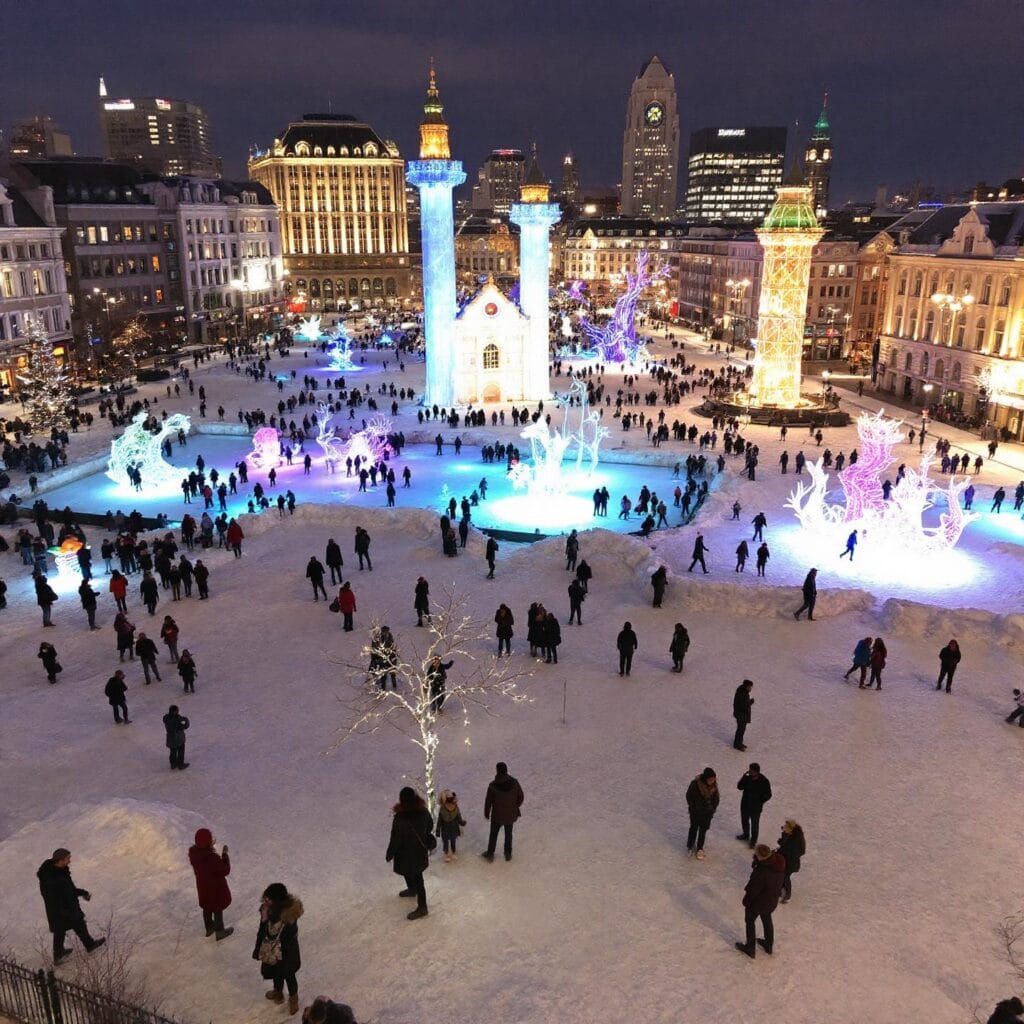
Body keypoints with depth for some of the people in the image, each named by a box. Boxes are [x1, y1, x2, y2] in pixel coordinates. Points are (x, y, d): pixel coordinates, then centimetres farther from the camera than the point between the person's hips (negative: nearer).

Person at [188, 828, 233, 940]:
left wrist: (210, 848, -4)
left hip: (202, 886, 6)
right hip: (215, 887, -6)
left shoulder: (193, 852, -20)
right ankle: (220, 932, 39)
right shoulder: (213, 857, -39)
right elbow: (225, 871, -25)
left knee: (207, 907, 29)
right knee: (218, 909, 19)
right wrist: (225, 854, -19)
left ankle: (209, 928, 51)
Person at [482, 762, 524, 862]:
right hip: (511, 815, 2)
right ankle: (508, 854, 37)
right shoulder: (514, 782, -19)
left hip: (497, 816, -2)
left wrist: (486, 813, 3)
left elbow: (488, 801, -14)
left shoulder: (493, 785, -25)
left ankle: (490, 854, 36)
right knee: (508, 834, 23)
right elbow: (520, 796, -5)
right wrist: (516, 807, 14)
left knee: (493, 834, 20)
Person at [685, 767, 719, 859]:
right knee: (694, 828, 16)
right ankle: (690, 846, 38)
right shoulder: (696, 784, -28)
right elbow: (689, 796, -15)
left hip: (707, 812, 3)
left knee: (703, 830, 15)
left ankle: (700, 848, 32)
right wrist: (693, 807, -10)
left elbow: (715, 796, 2)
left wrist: (713, 808, -1)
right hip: (696, 812, -3)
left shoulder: (714, 784, -14)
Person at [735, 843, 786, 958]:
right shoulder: (780, 862, -20)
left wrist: (746, 901, -7)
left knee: (750, 921, 20)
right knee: (767, 919, 30)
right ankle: (769, 945, 50)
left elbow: (753, 889, -26)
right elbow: (781, 880, 0)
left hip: (758, 901, -6)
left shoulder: (761, 872, -42)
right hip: (773, 900, 6)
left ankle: (750, 948, 37)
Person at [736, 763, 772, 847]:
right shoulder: (747, 777, -14)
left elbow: (768, 795, -14)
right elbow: (739, 787, -13)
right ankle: (746, 835, 51)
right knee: (744, 821, 24)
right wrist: (744, 777, -26)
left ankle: (753, 841, 38)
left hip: (756, 807, -4)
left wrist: (759, 802, -18)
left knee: (754, 824, 16)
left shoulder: (764, 781, -24)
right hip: (745, 804, 4)